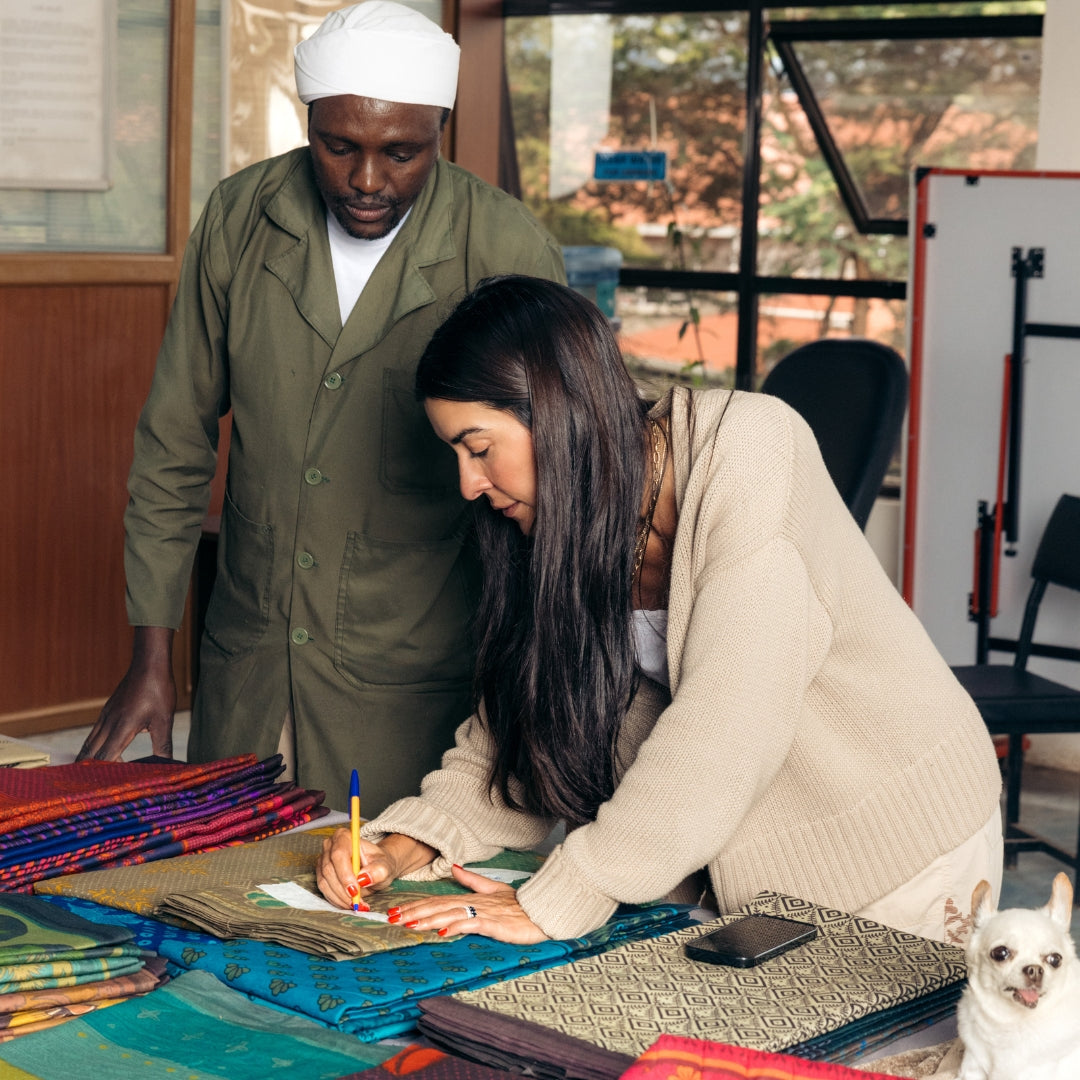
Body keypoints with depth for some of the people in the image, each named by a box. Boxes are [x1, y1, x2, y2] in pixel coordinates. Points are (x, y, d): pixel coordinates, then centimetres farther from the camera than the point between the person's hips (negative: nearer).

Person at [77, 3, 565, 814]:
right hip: (243, 669, 4)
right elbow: (175, 442, 5)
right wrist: (152, 656, 4)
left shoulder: (509, 253, -13)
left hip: (409, 687, -3)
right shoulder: (240, 218, -2)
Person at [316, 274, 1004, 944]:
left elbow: (728, 721, -30)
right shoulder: (558, 536, -1)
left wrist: (556, 902, -29)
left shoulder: (750, 450, -23)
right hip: (754, 870, 5)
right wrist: (404, 847, -13)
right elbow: (519, 738, 5)